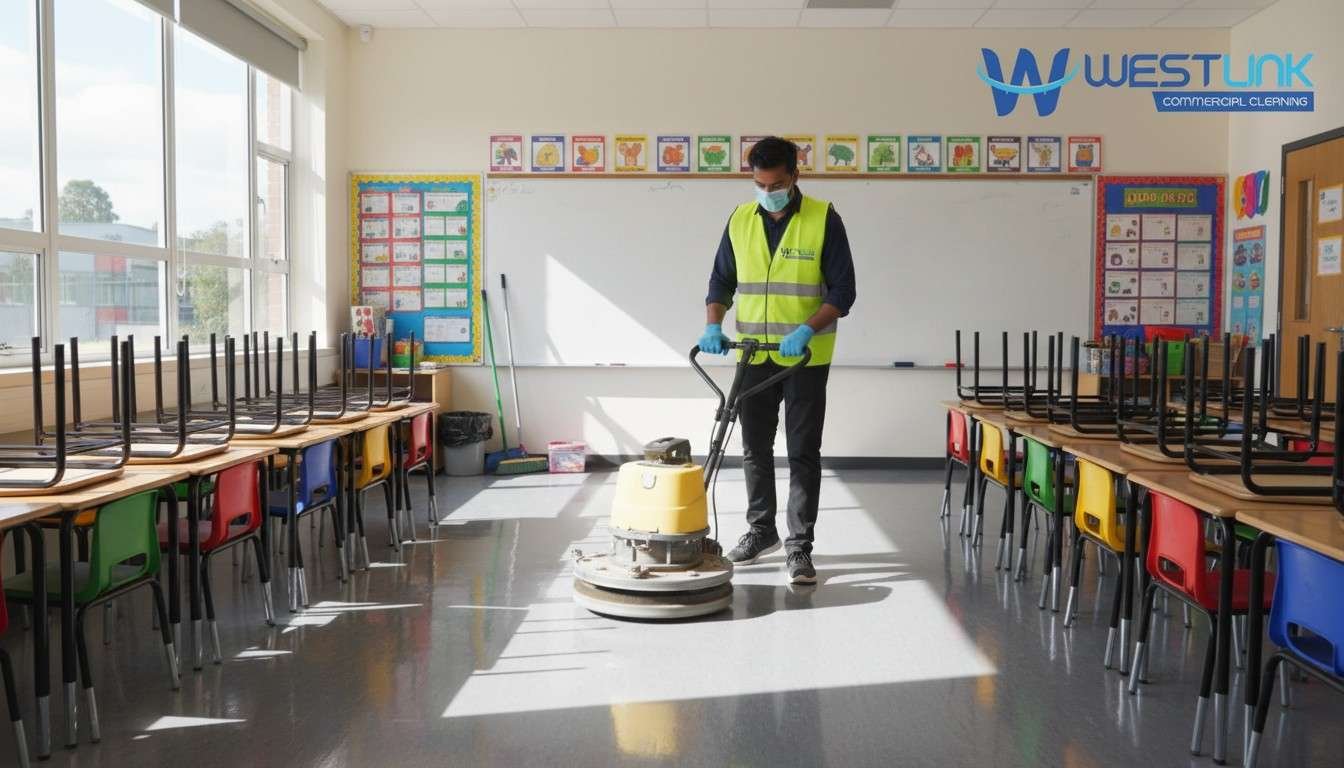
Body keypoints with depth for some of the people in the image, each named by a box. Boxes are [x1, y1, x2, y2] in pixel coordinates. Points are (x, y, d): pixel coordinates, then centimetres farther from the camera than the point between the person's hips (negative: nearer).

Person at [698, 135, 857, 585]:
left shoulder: (824, 219, -8)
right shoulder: (740, 220, 4)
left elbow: (843, 290, -10)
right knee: (755, 448, 13)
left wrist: (806, 330, -23)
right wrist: (713, 326, -6)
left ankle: (799, 548, 8)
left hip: (806, 359, -4)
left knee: (803, 454, 0)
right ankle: (761, 531, 29)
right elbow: (722, 281, 11)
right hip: (753, 357, 4)